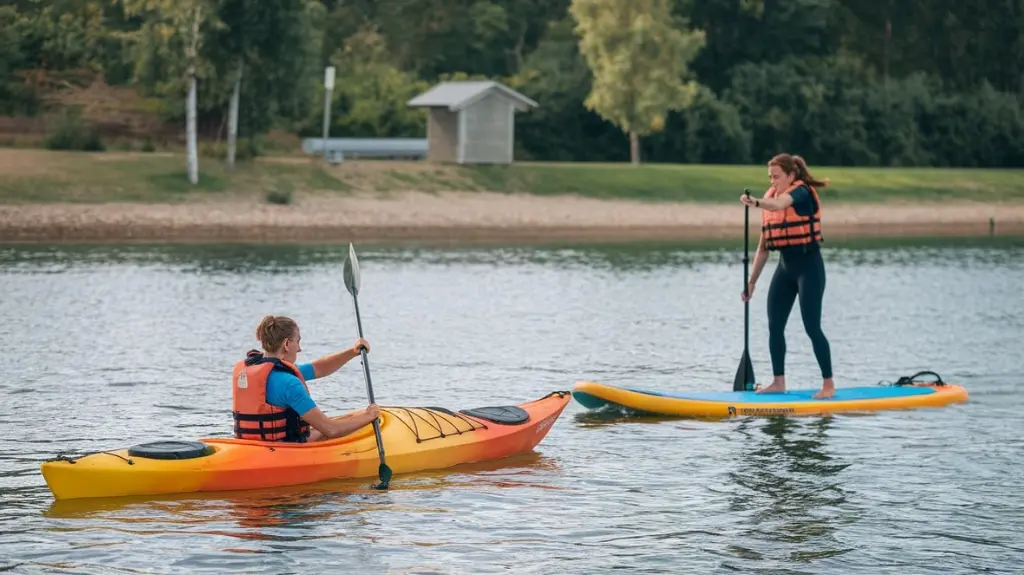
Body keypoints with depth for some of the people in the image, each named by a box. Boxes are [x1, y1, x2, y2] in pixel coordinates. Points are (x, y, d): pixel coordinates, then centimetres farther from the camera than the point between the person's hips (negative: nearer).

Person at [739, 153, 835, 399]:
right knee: (774, 326, 4)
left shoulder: (802, 192, -11)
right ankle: (779, 382, 12)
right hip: (785, 266, 8)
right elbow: (763, 246, 13)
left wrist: (755, 202, -55)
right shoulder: (771, 198, 10)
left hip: (808, 266, -8)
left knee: (812, 327, -8)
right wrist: (752, 281, 11)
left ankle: (828, 384, -2)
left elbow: (778, 205, -36)